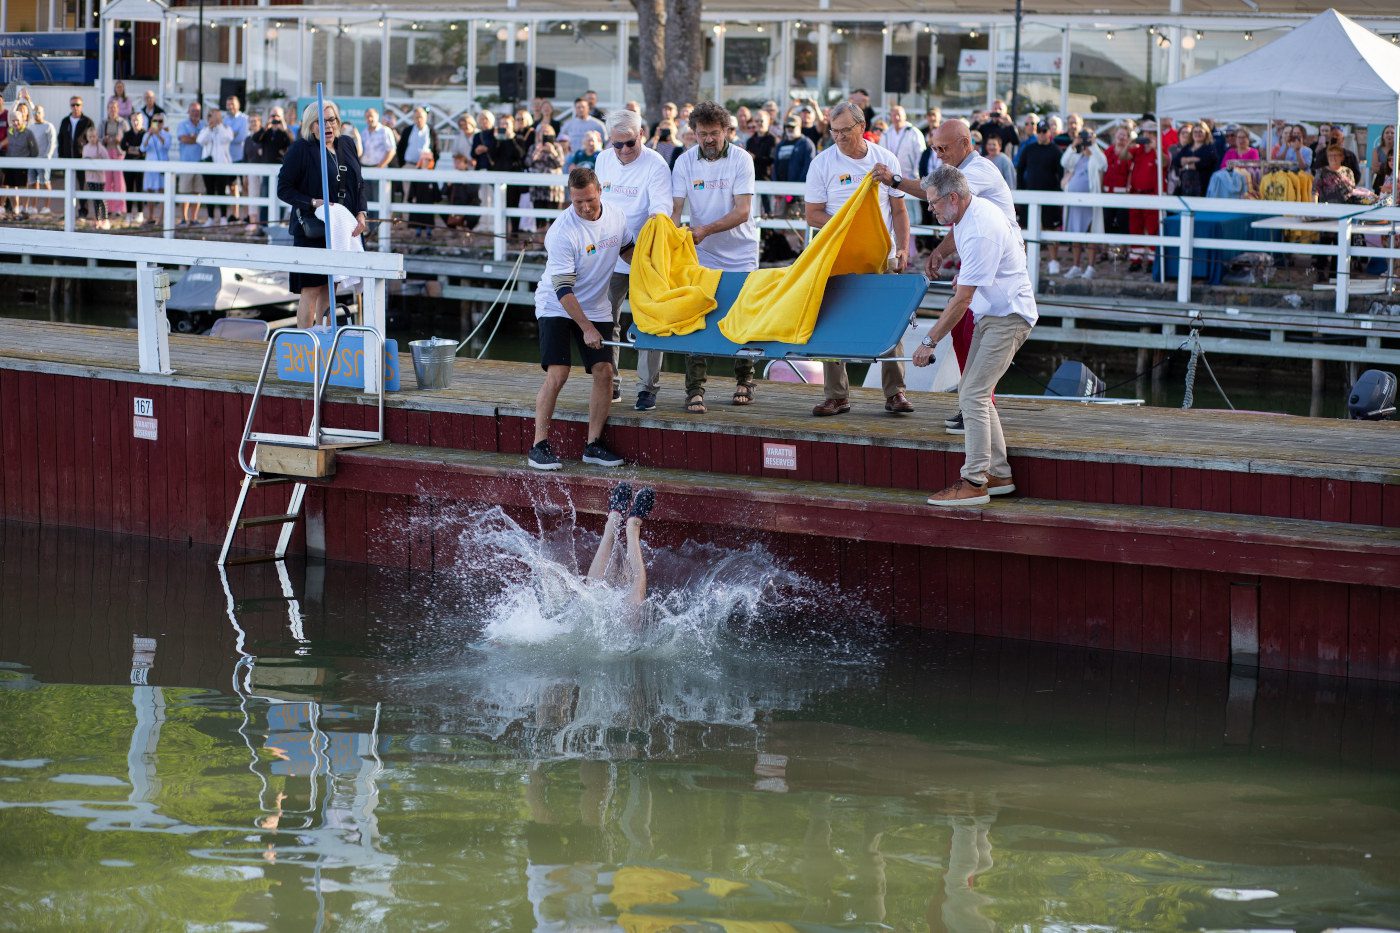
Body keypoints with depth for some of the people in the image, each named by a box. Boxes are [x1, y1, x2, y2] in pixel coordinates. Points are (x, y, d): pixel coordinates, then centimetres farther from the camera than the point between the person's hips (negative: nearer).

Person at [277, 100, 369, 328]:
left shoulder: (347, 145, 11)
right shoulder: (301, 149, -7)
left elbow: (359, 184, 17)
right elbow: (283, 189, -6)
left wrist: (361, 213, 1)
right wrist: (314, 203, -18)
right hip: (312, 230, -5)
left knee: (330, 290, 10)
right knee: (311, 291, -5)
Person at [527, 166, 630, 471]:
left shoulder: (616, 218, -5)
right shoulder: (562, 231, -24)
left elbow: (628, 251, 18)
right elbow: (563, 288, -23)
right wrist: (586, 329, -23)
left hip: (596, 308, 5)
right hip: (556, 307, -5)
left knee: (604, 371, -6)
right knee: (557, 374, -16)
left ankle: (593, 444, 4)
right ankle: (539, 446, -9)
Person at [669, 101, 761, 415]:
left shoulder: (741, 160, -10)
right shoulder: (685, 162, -3)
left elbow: (742, 211, -16)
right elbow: (675, 208, -6)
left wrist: (706, 230, -28)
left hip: (740, 255, -1)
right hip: (702, 256, 1)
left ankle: (744, 381, 24)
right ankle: (694, 389, -5)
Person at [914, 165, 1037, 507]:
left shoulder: (979, 235, -27)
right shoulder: (979, 207, 5)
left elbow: (961, 301, -25)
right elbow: (1019, 244, 22)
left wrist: (930, 342, -20)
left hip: (1007, 318, -11)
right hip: (991, 314, 11)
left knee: (973, 396, -15)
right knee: (972, 394, 11)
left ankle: (974, 482, -16)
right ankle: (999, 474, 15)